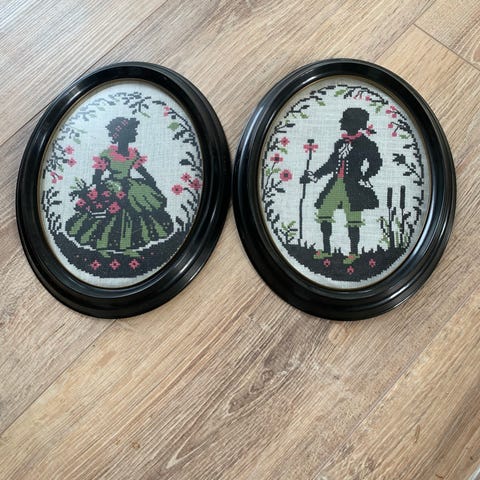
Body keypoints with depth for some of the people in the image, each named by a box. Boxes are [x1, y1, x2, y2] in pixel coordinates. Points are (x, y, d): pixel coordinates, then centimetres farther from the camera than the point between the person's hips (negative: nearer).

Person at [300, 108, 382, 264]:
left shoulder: (365, 143, -2)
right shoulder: (340, 143, 17)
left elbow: (376, 161, -9)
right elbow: (331, 164, 22)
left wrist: (364, 178, -15)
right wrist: (314, 176, 19)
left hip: (352, 186, -7)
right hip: (336, 184, 7)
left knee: (352, 219, -5)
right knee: (323, 213, 3)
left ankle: (354, 253, 9)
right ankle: (326, 250, 13)